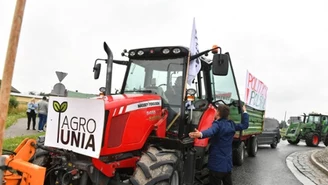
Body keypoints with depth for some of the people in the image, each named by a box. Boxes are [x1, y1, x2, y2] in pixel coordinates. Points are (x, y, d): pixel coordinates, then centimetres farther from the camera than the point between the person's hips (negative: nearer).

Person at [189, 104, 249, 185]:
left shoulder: (218, 124, -17)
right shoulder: (231, 124, 5)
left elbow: (210, 131, -40)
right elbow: (244, 125, 22)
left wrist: (200, 134, -61)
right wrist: (244, 111, 32)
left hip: (217, 164, -7)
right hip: (228, 164, 7)